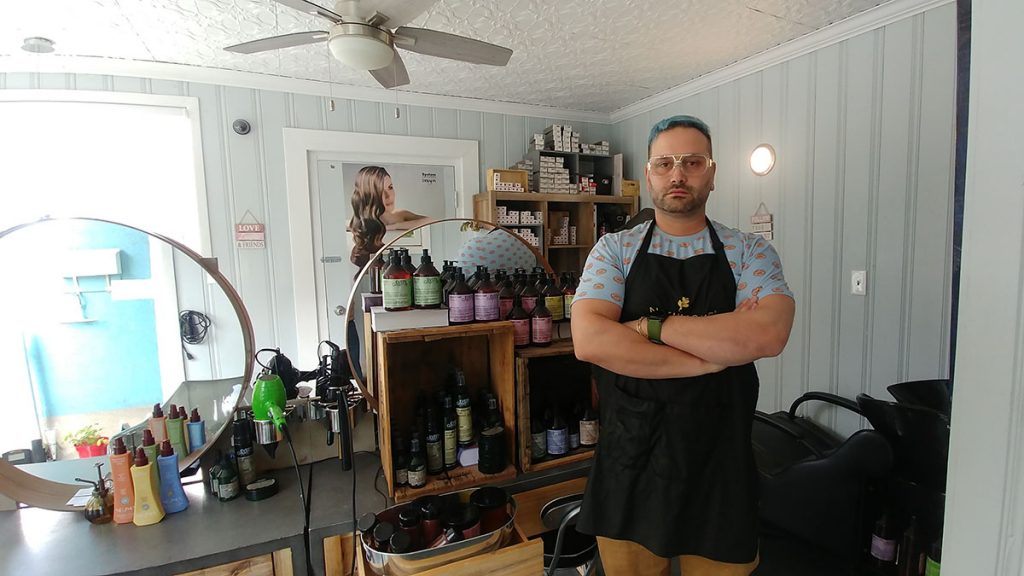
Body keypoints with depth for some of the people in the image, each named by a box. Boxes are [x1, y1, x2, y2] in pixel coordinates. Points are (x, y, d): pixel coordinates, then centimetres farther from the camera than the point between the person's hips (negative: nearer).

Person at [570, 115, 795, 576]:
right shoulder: (613, 251, -2)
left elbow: (768, 334, -18)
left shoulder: (749, 252, 1)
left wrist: (651, 326, -17)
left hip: (720, 463, 1)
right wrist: (714, 354, -17)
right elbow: (589, 340, -18)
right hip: (630, 463, 0)